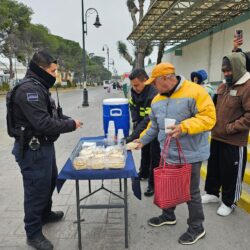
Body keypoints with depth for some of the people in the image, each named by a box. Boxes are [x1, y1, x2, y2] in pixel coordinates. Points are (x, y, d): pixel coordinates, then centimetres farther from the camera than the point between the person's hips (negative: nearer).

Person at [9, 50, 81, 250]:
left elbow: (51, 113, 18)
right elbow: (43, 124, -29)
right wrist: (71, 125, -17)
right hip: (33, 150, -11)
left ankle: (45, 214, 47)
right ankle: (33, 233, 22)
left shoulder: (40, 86, 11)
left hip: (44, 145, 11)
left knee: (50, 181, 25)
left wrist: (67, 120, 0)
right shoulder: (29, 89, -23)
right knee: (36, 189, 3)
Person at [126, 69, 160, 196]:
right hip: (145, 125, 8)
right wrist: (135, 121, -10)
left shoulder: (154, 94, -36)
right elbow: (132, 106, 6)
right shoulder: (135, 90, -10)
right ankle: (144, 173, 41)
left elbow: (149, 119, -41)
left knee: (154, 154, -2)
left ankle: (153, 183, 12)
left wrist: (132, 137, -45)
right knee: (144, 150, 21)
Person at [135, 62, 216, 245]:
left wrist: (184, 127, -29)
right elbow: (154, 126, 18)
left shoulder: (194, 92, -16)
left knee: (191, 192, 6)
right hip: (169, 154, 7)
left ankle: (197, 227, 26)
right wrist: (143, 140, 14)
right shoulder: (157, 100, 8)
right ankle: (168, 216, 43)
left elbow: (208, 117, -20)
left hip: (190, 155, -7)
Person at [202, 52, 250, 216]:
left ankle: (229, 202, 27)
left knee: (231, 173, 7)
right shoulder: (223, 86, 10)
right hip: (216, 138, 7)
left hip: (234, 142, -7)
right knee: (213, 167, 19)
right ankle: (212, 193, 38)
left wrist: (230, 128, -20)